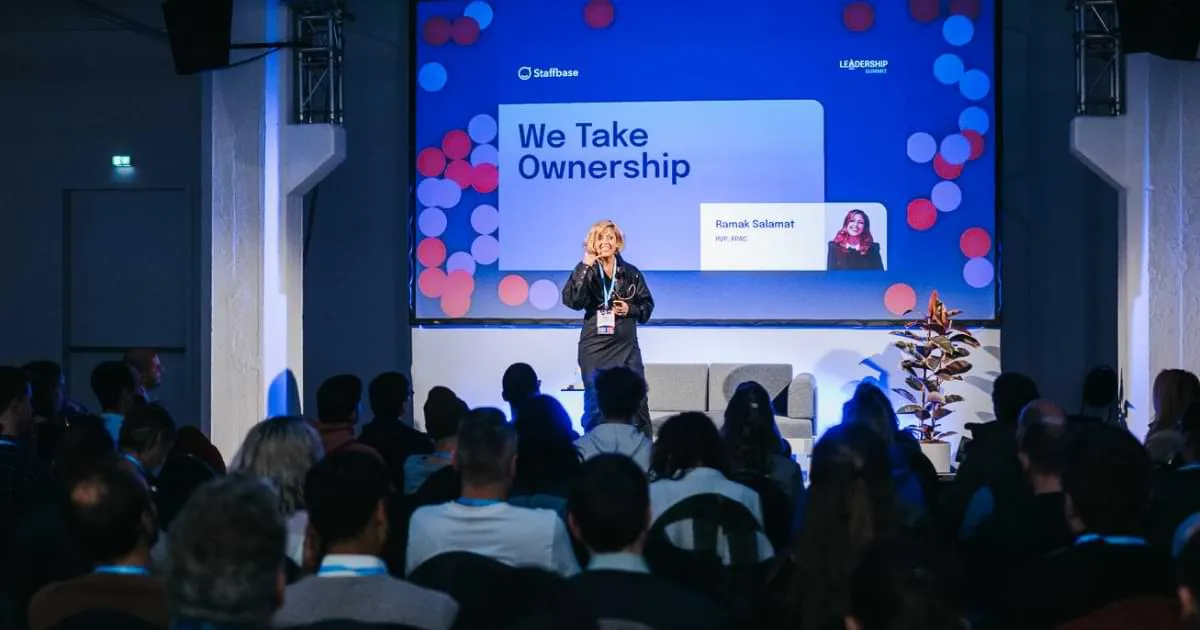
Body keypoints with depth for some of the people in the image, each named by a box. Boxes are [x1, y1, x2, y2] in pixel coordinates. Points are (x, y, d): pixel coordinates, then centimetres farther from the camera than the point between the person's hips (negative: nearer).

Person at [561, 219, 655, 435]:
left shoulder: (630, 272, 4)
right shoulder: (585, 271, -1)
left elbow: (647, 305, 11)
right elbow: (571, 300, -18)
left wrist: (631, 309, -10)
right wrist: (585, 267, -21)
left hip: (626, 346, 1)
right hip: (594, 347, -1)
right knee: (595, 402, 4)